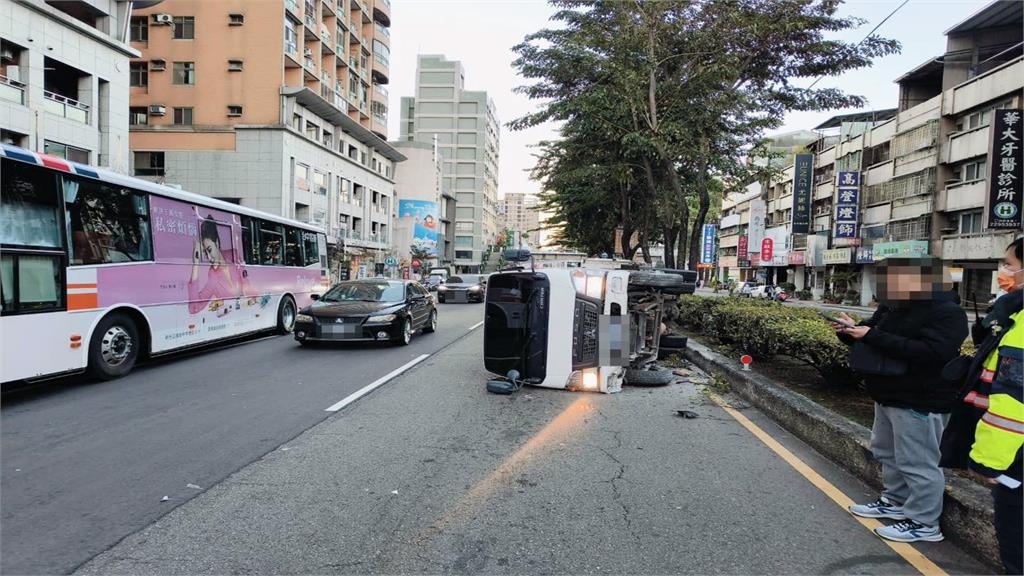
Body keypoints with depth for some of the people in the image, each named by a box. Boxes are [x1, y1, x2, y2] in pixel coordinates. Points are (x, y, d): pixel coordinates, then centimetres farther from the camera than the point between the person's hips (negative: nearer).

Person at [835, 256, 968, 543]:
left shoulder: (946, 313, -18)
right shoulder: (892, 307, 9)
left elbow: (930, 352, -30)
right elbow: (871, 334, 18)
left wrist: (873, 336, -31)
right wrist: (851, 331, -7)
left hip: (919, 402, -10)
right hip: (889, 397, 10)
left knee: (917, 462, -2)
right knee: (887, 453, 20)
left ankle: (924, 522, 10)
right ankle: (895, 501, 35)